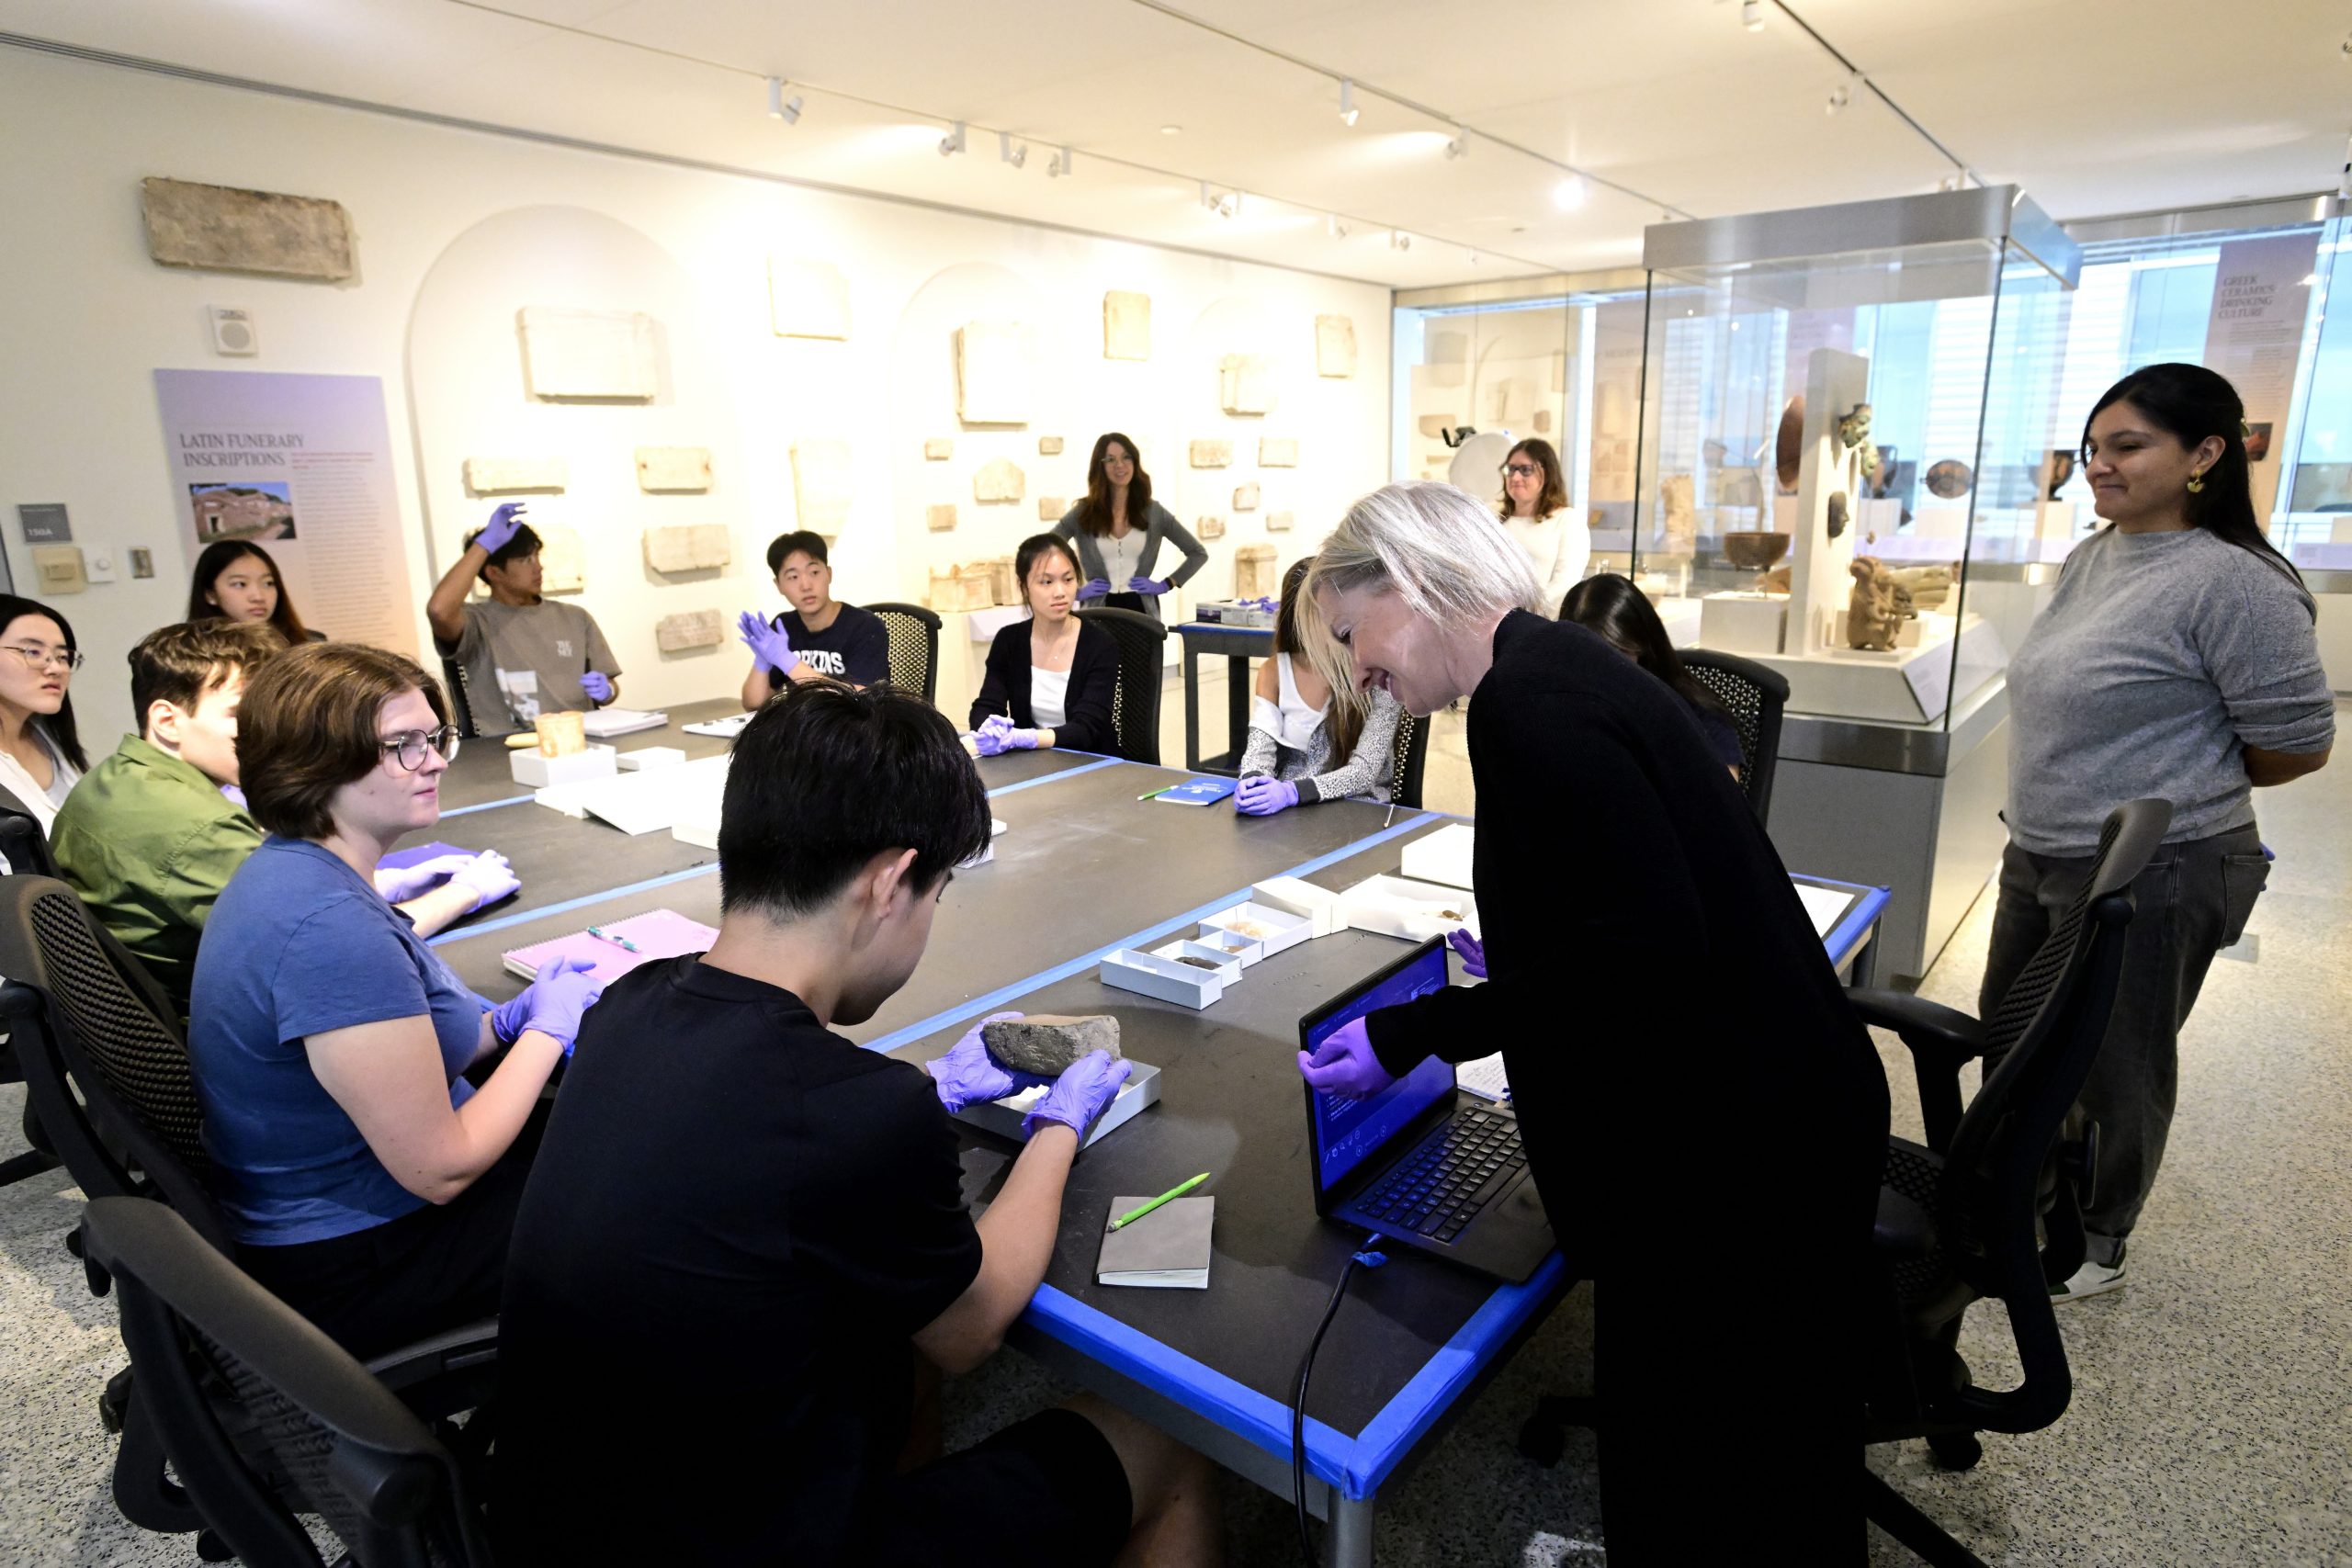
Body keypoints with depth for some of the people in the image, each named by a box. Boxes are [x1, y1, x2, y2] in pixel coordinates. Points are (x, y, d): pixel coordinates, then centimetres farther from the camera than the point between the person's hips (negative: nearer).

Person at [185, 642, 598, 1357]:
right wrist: (546, 1030, -15)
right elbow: (440, 1171, -28)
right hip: (358, 1266, -9)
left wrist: (507, 1020, 0)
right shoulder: (329, 924, -32)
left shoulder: (287, 870, -1)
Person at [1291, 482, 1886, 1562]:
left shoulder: (1530, 703, -23)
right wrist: (1516, 962, 22)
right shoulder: (1553, 665, 7)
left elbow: (1646, 950, -27)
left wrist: (1420, 1031, -20)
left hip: (1738, 1154, -9)